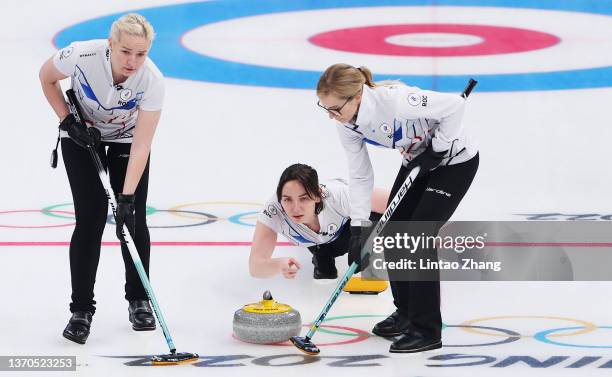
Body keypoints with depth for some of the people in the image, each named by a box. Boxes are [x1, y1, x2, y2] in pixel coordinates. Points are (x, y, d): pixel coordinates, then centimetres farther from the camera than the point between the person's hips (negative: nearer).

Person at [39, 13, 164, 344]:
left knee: (134, 219, -4)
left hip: (127, 139, 1)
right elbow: (47, 77, -10)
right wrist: (67, 121, -16)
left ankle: (138, 300, 18)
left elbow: (141, 146, -30)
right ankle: (81, 310, -2)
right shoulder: (81, 55, -34)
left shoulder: (152, 80, -32)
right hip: (83, 136, -1)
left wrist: (127, 197, -35)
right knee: (91, 218, -11)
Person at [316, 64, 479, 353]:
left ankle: (427, 330, -7)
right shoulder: (348, 124, -14)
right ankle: (406, 311, 24)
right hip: (418, 162, 8)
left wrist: (437, 149, -23)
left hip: (454, 161, -7)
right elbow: (360, 177, -6)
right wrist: (358, 228, -12)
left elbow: (455, 104, -29)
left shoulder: (394, 101, -37)